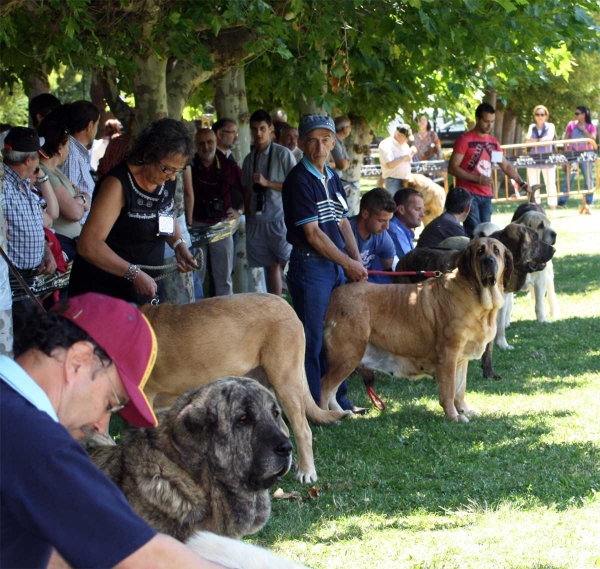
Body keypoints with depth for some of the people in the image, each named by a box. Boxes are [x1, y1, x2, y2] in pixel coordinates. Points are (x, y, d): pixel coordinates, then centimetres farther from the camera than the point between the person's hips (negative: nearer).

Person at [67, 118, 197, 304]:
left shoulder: (168, 180, 2)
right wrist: (133, 273, -30)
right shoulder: (119, 184, -21)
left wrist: (179, 245, 4)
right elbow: (89, 245, -27)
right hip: (102, 290, -7)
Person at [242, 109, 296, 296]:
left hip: (280, 219, -5)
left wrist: (268, 183, -14)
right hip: (257, 221, 5)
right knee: (271, 266, 8)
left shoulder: (283, 154, -3)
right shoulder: (249, 159, 13)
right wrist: (248, 220, 13)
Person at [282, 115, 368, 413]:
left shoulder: (332, 179, 13)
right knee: (313, 340, -4)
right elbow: (313, 234, -16)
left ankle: (337, 399, 24)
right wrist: (348, 264, -11)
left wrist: (357, 261, 1)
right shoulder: (298, 181, -13)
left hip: (337, 265, 8)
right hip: (310, 265, -8)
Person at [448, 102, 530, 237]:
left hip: (486, 195, 6)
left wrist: (521, 183, 8)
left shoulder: (493, 142, 15)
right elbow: (452, 168, -10)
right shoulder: (464, 140, -5)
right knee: (474, 234, -15)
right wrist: (478, 178, -17)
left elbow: (506, 166, 22)